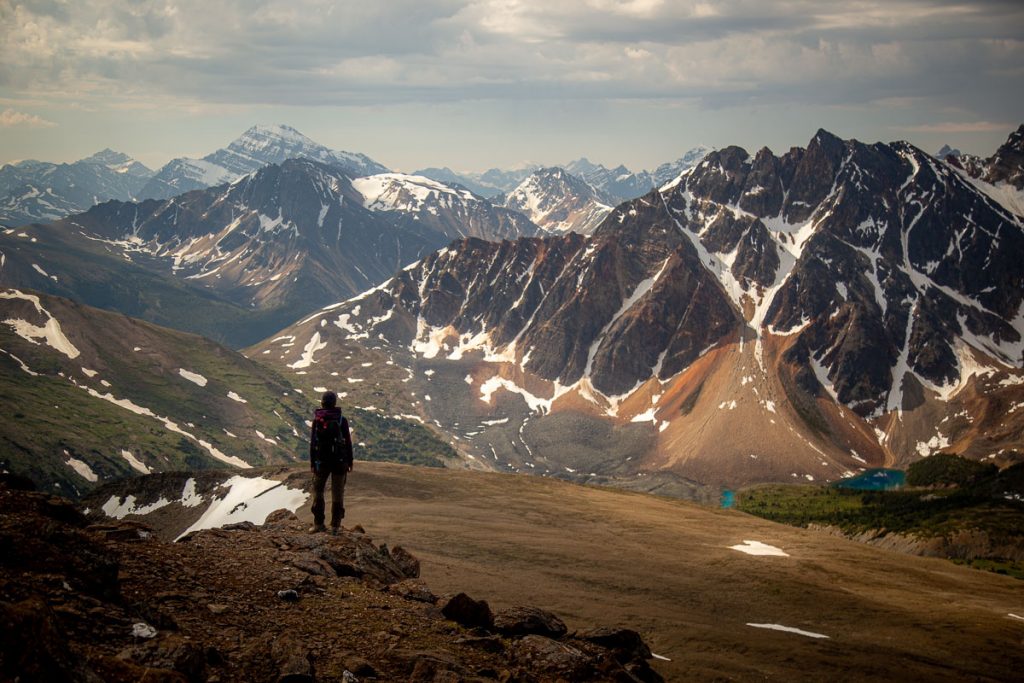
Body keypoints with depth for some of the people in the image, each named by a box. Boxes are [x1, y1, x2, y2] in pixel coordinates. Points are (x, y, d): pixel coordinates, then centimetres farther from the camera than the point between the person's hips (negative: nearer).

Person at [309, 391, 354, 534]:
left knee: (318, 491, 13)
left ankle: (318, 523, 8)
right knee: (337, 493, 5)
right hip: (339, 461, 0)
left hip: (321, 461, 0)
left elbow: (312, 443, -2)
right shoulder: (341, 420, -4)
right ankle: (335, 525, 4)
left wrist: (312, 463, 4)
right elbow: (348, 442, -4)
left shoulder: (317, 420, -2)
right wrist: (350, 462, 4)